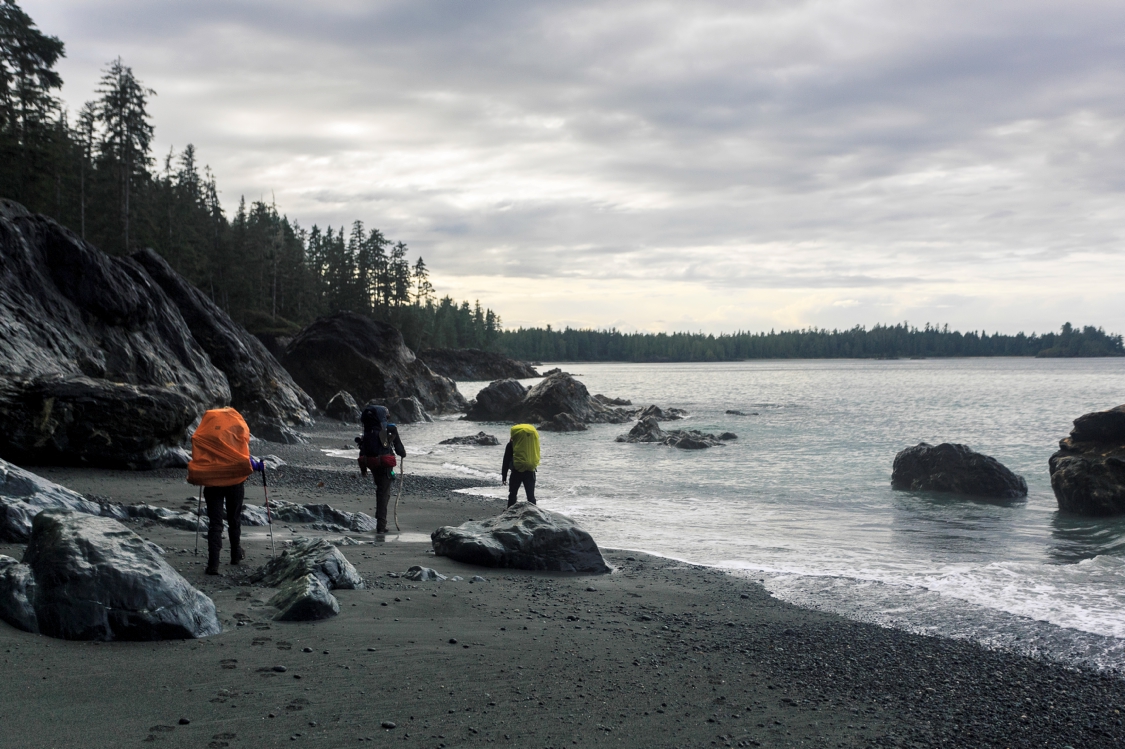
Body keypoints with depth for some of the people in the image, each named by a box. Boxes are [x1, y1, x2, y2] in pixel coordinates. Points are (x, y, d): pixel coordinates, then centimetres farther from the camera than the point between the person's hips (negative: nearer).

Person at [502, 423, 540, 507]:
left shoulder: (511, 444, -2)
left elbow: (506, 460, 1)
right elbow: (536, 457, 11)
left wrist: (504, 475, 5)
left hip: (517, 472, -2)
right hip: (530, 472, 2)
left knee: (512, 494, 10)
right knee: (531, 495, 7)